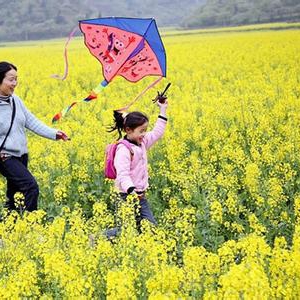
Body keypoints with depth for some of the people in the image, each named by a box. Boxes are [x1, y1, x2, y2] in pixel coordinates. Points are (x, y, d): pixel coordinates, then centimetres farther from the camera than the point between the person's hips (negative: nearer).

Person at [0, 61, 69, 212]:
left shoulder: (15, 100, 1)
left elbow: (31, 122, 8)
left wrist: (53, 133, -1)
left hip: (21, 155, 7)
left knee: (14, 192, 15)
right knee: (31, 188, -17)